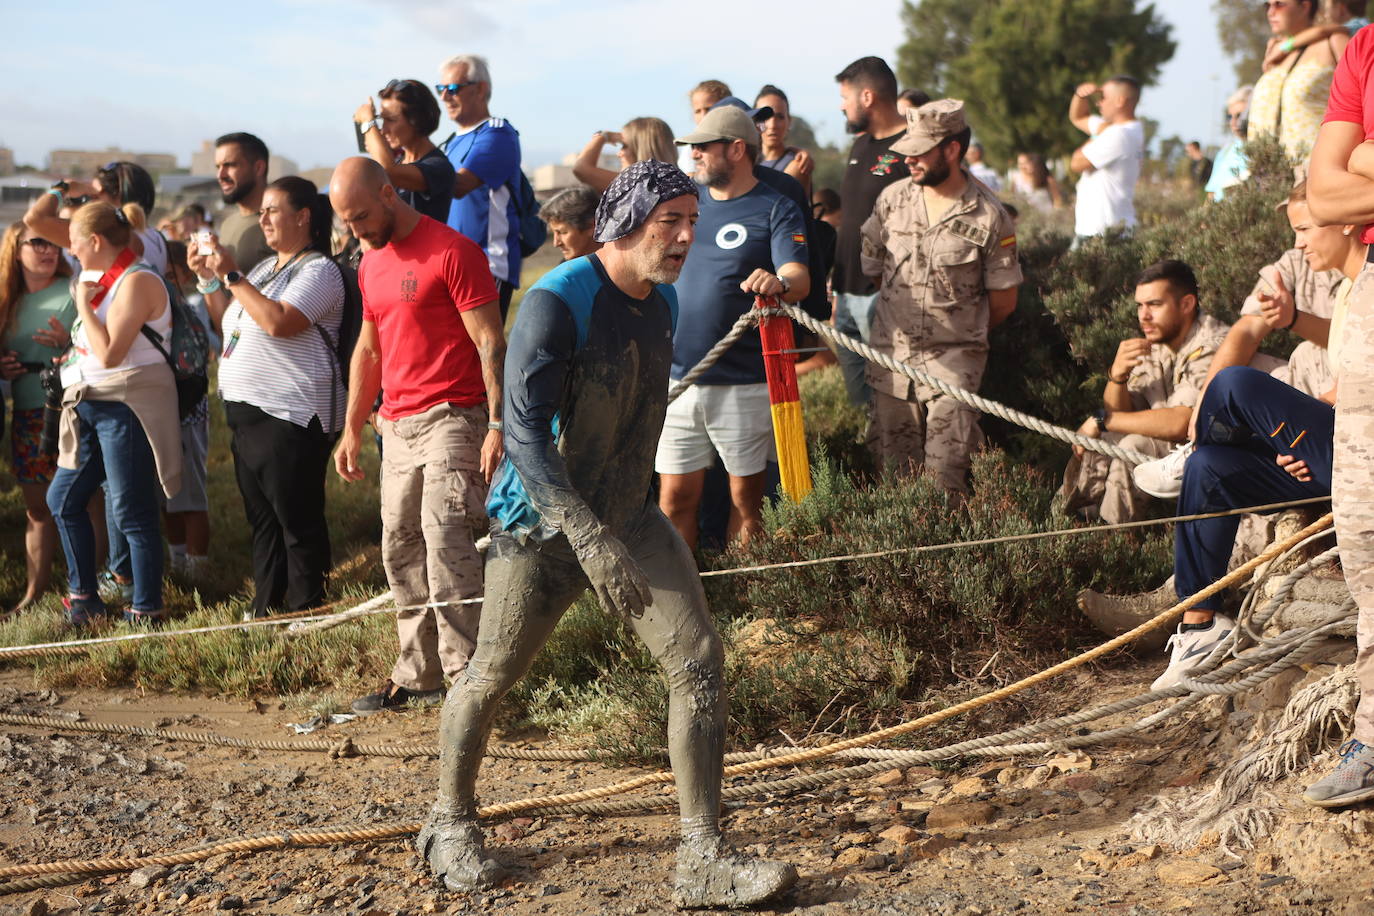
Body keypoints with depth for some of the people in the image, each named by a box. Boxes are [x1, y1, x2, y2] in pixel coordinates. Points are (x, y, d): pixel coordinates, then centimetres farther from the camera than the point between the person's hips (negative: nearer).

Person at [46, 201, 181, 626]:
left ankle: (146, 610, 4)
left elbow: (109, 354, -22)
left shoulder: (137, 282, -15)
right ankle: (83, 598, 23)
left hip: (126, 407, -10)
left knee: (131, 513, -5)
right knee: (63, 499, 13)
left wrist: (83, 305, -14)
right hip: (90, 404, 10)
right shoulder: (108, 280, 15)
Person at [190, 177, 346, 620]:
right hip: (246, 412, 9)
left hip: (291, 416, -9)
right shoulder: (263, 269, 19)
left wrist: (232, 275, -17)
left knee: (297, 520, -4)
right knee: (262, 517, 14)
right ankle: (266, 607, 22)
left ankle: (305, 611, 3)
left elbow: (277, 321, -23)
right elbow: (228, 327, 22)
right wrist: (209, 280, 10)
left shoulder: (318, 270, -9)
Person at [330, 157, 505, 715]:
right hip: (397, 425, 8)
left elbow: (490, 343, -12)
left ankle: (466, 674, -15)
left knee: (445, 539, -17)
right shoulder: (371, 264, 17)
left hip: (452, 418, -8)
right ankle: (416, 675, 14)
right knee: (400, 549, 7)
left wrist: (498, 424, -19)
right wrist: (352, 429, 21)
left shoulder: (452, 251, -9)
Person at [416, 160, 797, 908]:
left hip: (631, 517, 6)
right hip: (545, 527, -6)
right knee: (491, 678, 9)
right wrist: (590, 539, -35)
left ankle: (703, 862, -3)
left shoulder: (663, 303, 4)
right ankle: (450, 824, 34)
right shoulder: (555, 304, -20)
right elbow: (525, 432, -27)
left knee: (700, 661, -8)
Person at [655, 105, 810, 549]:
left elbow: (799, 279, -17)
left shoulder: (776, 210, -3)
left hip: (744, 385, -4)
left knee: (746, 500, 5)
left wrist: (779, 283, -40)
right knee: (675, 498, 3)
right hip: (674, 377, 4)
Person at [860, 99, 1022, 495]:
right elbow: (871, 267, 14)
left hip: (953, 361, -4)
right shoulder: (893, 199, 2)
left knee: (945, 474, -10)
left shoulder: (988, 216, -7)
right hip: (890, 354, 4)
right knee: (893, 469, 7)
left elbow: (1004, 300, 0)